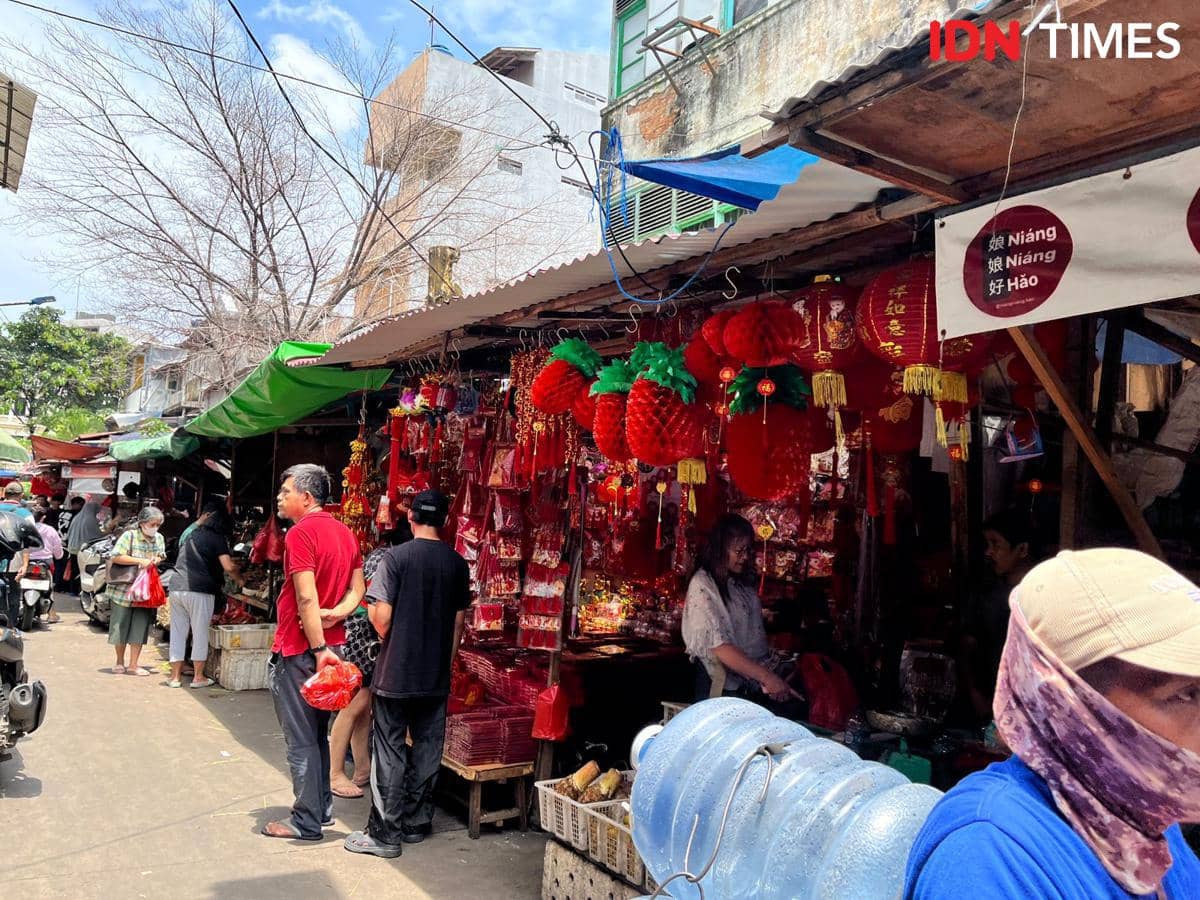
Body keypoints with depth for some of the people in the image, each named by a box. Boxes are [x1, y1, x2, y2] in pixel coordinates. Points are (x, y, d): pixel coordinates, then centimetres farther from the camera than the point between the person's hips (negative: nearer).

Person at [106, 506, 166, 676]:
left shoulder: (159, 538, 2)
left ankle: (133, 665, 12)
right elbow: (116, 557, -18)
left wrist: (157, 559, -7)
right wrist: (140, 561, -24)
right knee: (121, 626, 7)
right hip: (124, 589, -4)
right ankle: (120, 662, 24)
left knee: (140, 627, 3)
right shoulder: (129, 536, -13)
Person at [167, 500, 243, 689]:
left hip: (176, 587, 6)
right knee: (200, 633, 5)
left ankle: (175, 676, 17)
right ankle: (198, 677, 11)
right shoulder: (217, 537, -3)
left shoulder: (191, 533, 16)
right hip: (199, 590, -6)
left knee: (178, 632, 11)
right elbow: (228, 567, -12)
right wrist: (239, 579, 5)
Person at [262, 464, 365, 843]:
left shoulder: (301, 532, -15)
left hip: (300, 651, -8)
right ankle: (323, 808, 28)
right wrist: (332, 617, -5)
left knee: (301, 740, 3)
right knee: (318, 734, 19)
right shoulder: (344, 532, 10)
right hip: (329, 646, 8)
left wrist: (318, 648, -21)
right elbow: (357, 590, 10)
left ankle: (306, 822, 13)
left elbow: (306, 597, -22)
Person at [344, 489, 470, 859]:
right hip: (437, 675, 4)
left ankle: (385, 834, 11)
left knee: (390, 752, 5)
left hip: (396, 673, -4)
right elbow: (458, 624, 6)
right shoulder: (457, 564, 2)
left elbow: (382, 620, -13)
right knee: (427, 750, 13)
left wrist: (388, 643, 9)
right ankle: (416, 824, 25)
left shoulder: (396, 557, -11)